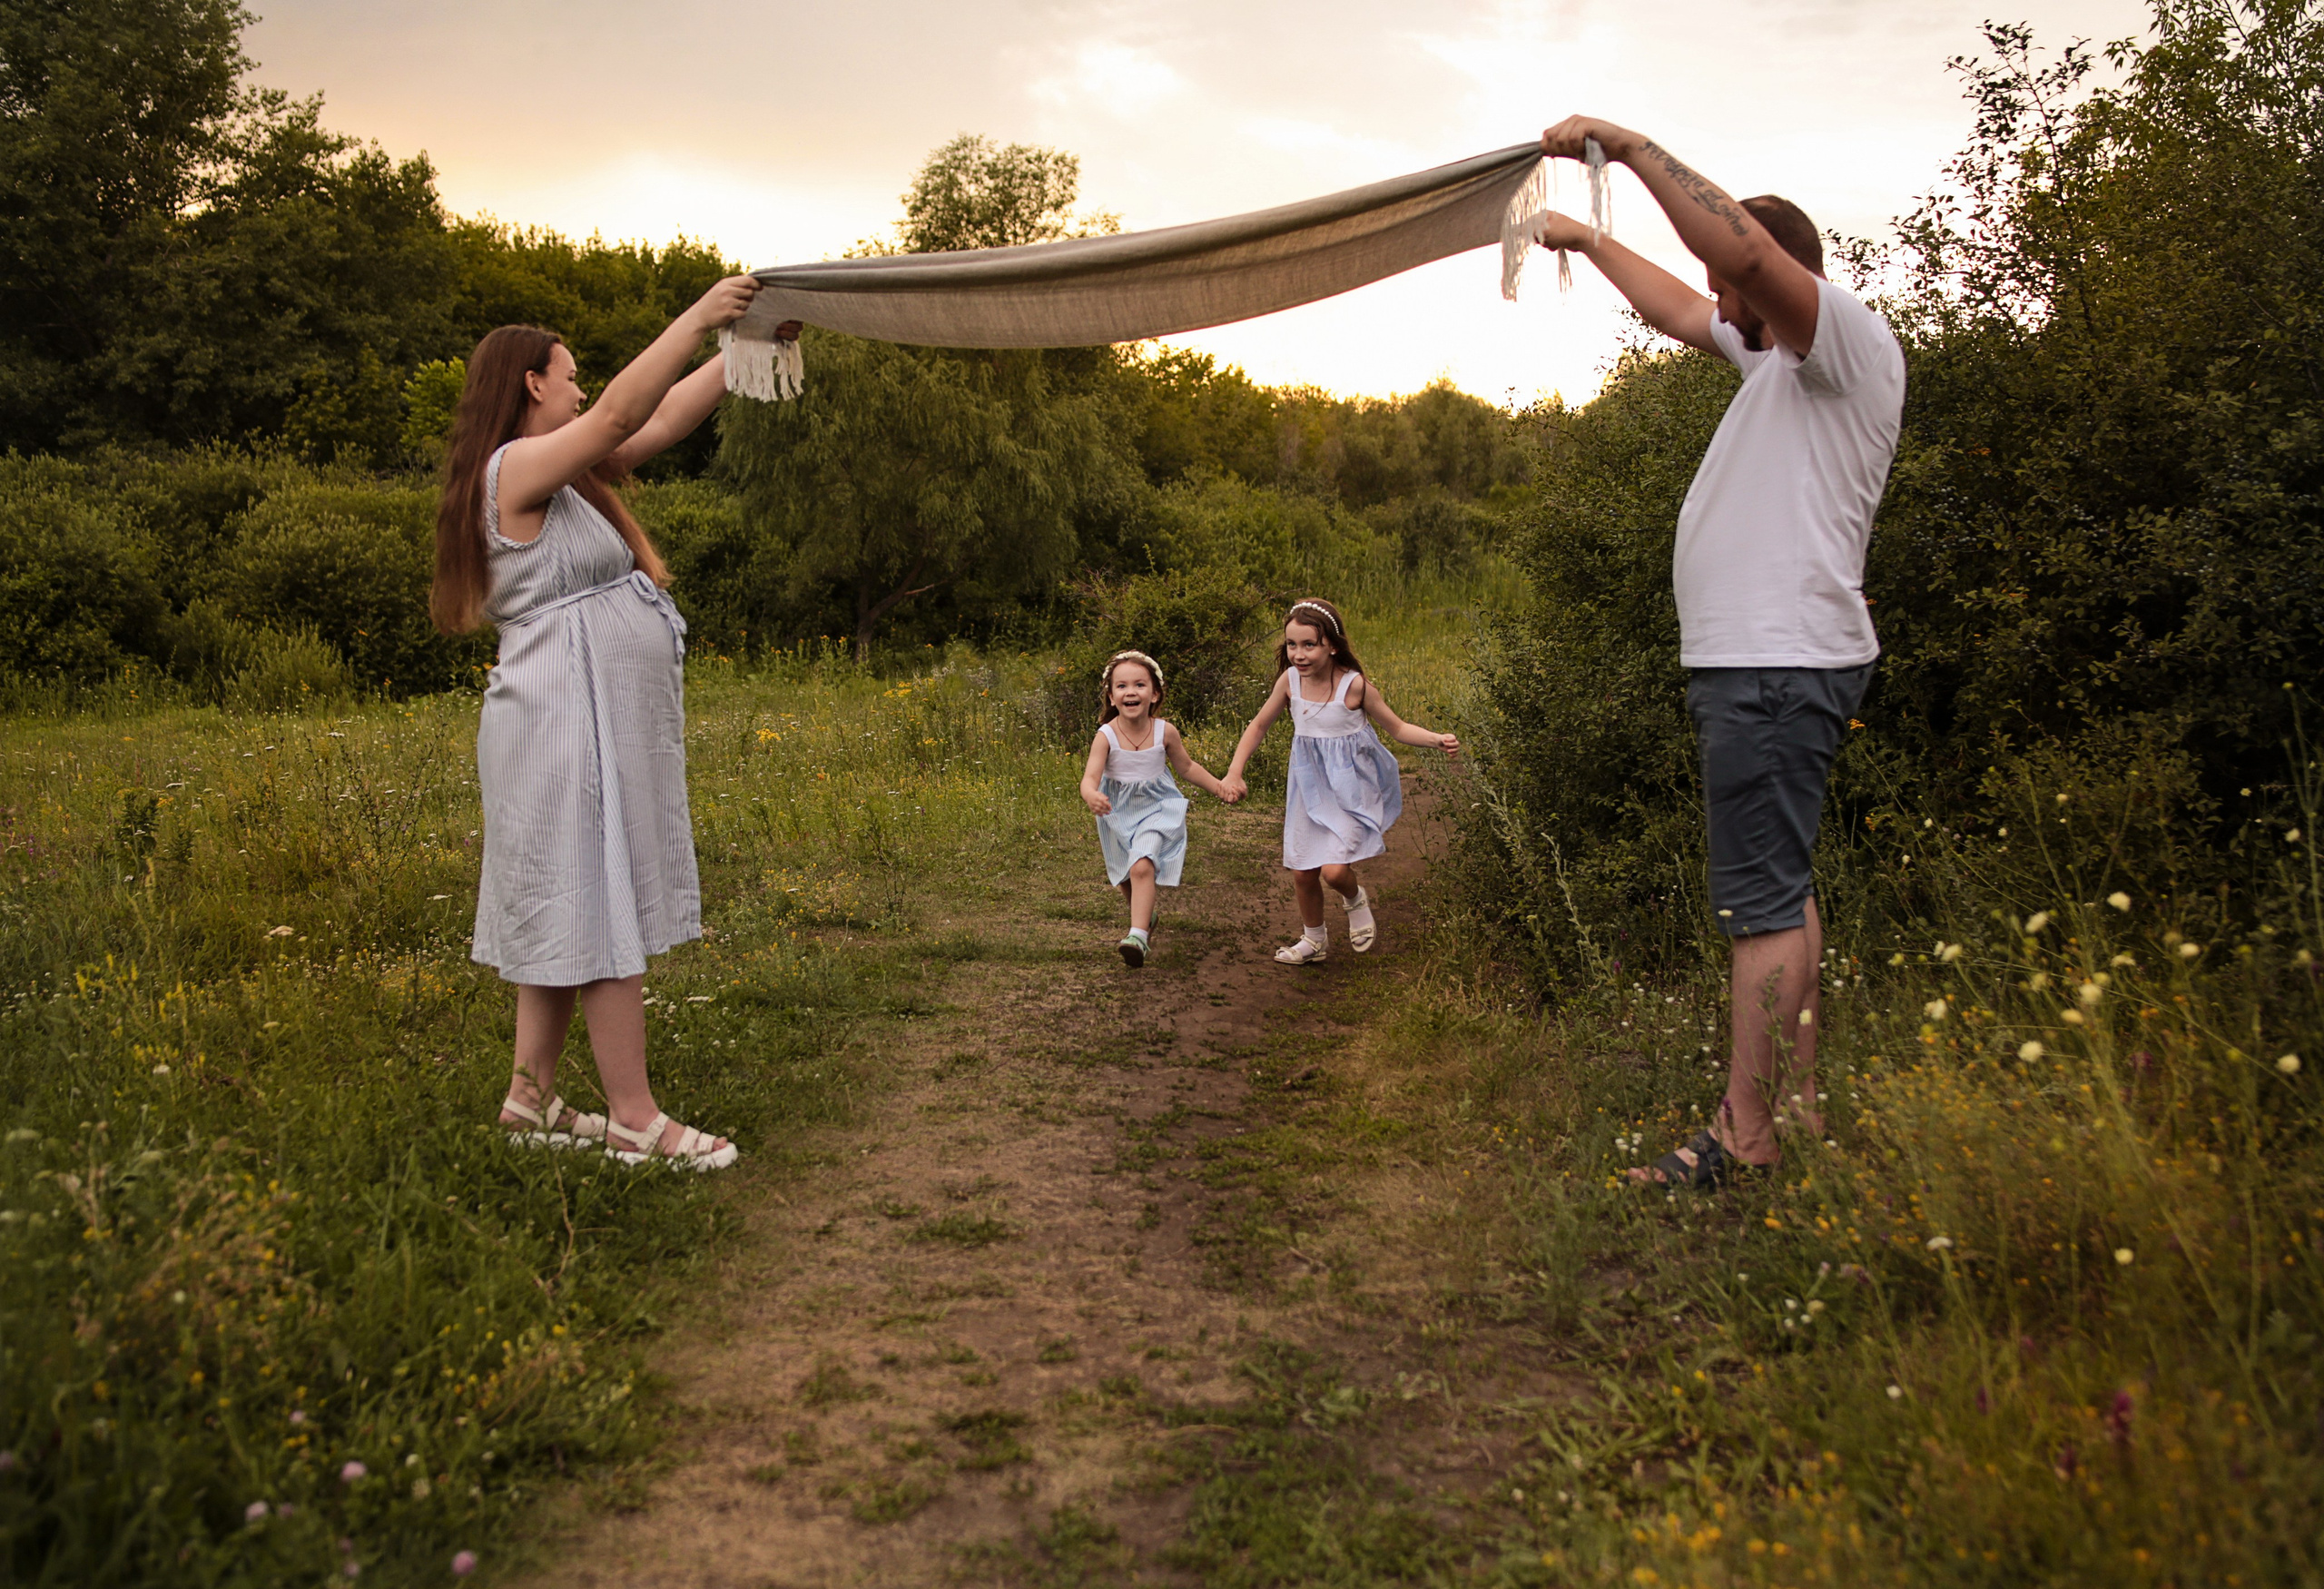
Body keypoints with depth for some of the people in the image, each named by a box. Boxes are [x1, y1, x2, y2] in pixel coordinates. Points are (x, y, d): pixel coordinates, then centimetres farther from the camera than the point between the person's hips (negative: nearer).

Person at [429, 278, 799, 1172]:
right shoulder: (517, 468, -10)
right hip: (569, 718, -10)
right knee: (605, 913, -7)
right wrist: (698, 319, -18)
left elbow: (663, 421, 16)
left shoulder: (562, 475, 18)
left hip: (601, 725, 10)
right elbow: (621, 412, -22)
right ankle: (635, 1121, -1)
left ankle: (531, 1099, 20)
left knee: (569, 913, 12)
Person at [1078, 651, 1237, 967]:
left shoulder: (1165, 732, -12)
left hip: (1157, 809, -2)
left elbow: (1187, 767, 8)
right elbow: (1090, 777, -30)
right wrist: (1091, 796, -52)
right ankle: (1145, 917, 47)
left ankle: (1138, 936, -28)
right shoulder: (1106, 736, -18)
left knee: (1142, 867, -25)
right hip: (1118, 813, 2)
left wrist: (1217, 785, 0)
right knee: (1126, 878, 18)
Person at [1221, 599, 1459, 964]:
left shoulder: (1354, 685, -19)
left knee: (1334, 870, -18)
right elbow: (1260, 725, 7)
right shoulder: (1290, 680, -8)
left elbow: (1397, 728, -8)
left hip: (1350, 787, -4)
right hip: (1309, 786, 4)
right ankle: (1315, 940, 36)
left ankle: (1356, 899, 19)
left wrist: (1438, 739, -24)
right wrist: (1234, 773, -1)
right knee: (1301, 872, 9)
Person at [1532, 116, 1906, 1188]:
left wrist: (1627, 143, -18)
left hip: (1779, 664, -11)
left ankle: (1745, 1139, -7)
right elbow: (1674, 308, 35)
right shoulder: (1780, 356, 19)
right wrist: (1588, 240, 43)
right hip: (1752, 659, 11)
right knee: (1780, 891, 13)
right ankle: (1796, 1109, 21)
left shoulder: (1852, 343, -9)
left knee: (1760, 900, -10)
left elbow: (1742, 246, -25)